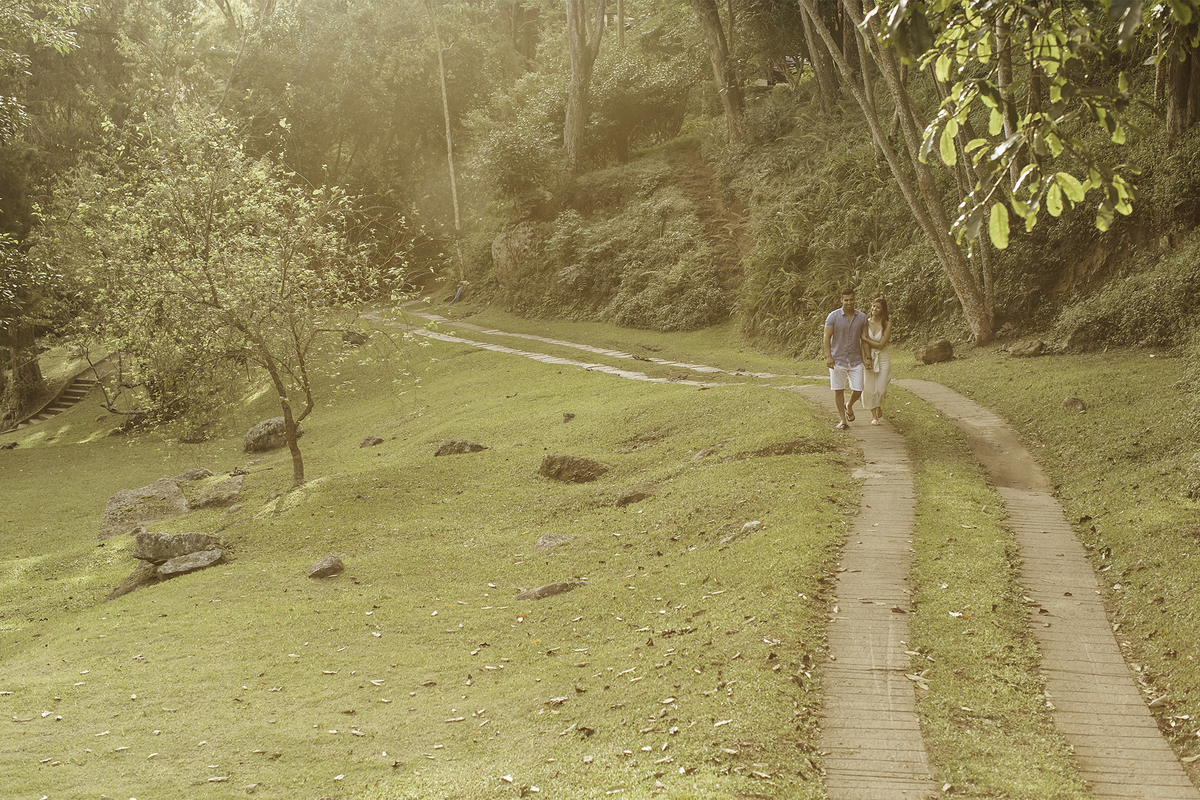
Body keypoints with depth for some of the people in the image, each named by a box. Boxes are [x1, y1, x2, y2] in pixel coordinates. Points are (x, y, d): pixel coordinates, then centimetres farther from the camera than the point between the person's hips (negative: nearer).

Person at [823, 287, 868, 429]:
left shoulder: (862, 317, 4)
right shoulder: (833, 316, -5)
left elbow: (863, 339, 11)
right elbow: (827, 337, -6)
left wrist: (865, 357, 8)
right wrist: (828, 356, -16)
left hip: (855, 360, 2)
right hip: (837, 360, -2)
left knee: (858, 390, 0)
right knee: (838, 390, 2)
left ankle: (849, 406, 33)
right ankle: (843, 420, 13)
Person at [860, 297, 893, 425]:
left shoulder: (887, 324, -7)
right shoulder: (866, 322, 0)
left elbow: (881, 345, -12)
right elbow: (865, 343, -6)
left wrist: (865, 338, -9)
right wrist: (868, 359, -17)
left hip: (883, 358, -2)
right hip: (869, 358, 2)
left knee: (881, 389, -4)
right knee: (869, 389, -2)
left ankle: (879, 407, 28)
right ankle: (873, 415, 16)